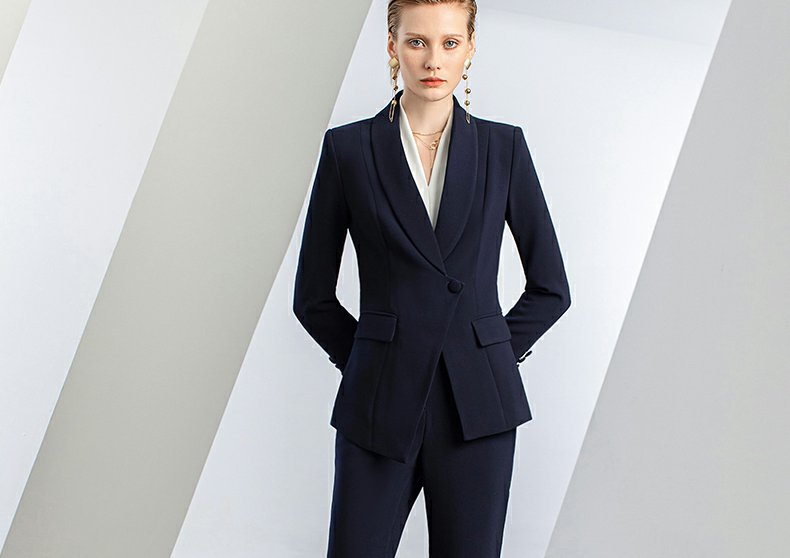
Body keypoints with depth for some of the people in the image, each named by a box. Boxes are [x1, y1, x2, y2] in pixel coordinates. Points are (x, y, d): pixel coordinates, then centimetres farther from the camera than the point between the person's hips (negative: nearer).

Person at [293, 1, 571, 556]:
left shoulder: (503, 146, 5)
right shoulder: (348, 148, 2)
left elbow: (551, 288, 10)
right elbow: (313, 296, 7)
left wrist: (491, 354, 5)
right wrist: (367, 360, 3)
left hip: (477, 404, 1)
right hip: (381, 406, -1)